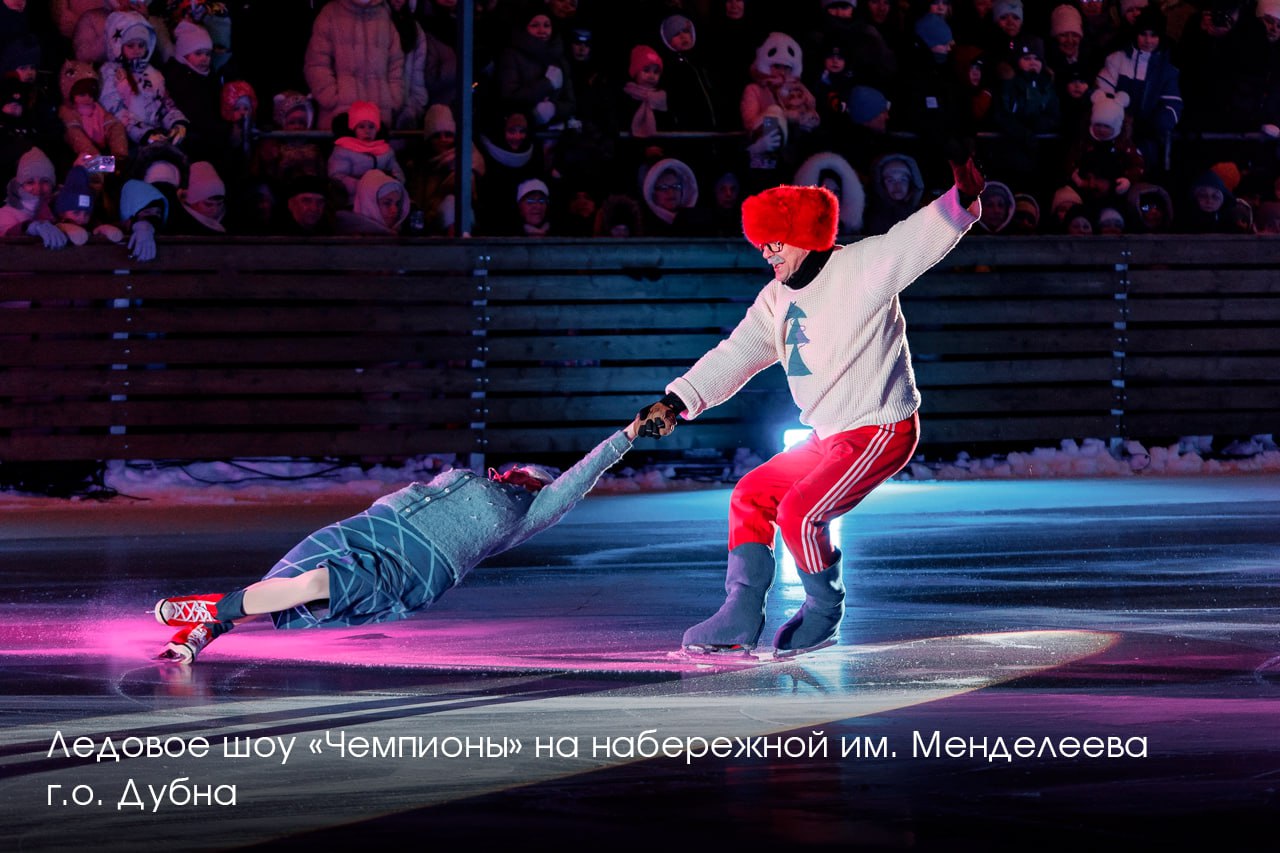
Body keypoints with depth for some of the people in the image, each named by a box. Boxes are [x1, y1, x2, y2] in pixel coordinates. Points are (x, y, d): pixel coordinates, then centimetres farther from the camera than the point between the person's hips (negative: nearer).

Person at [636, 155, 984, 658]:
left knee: (799, 512, -20)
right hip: (830, 437, 9)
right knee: (753, 495, 11)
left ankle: (824, 614, 3)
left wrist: (960, 202, -46)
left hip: (880, 432, -9)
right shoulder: (777, 300, 10)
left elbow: (918, 242, -27)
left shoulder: (860, 269, -14)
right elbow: (737, 355, 9)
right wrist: (676, 402, -1)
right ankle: (741, 619, 10)